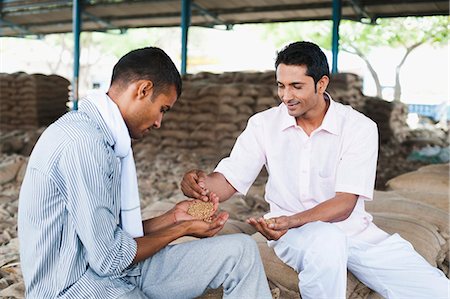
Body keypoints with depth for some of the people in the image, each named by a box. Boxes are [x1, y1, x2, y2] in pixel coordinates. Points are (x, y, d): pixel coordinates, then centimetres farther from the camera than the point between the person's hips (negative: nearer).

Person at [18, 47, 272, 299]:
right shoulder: (84, 143, -21)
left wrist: (173, 218, 10)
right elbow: (109, 258, -19)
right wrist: (182, 229, -6)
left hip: (114, 270, 9)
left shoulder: (104, 136, 10)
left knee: (241, 251, 0)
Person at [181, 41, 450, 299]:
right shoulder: (263, 124, 0)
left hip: (354, 230, 1)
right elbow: (227, 182, -4)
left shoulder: (360, 127, -7)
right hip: (290, 231, 0)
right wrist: (200, 183, -28)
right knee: (327, 241, -38)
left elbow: (345, 203, -15)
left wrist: (292, 221, -31)